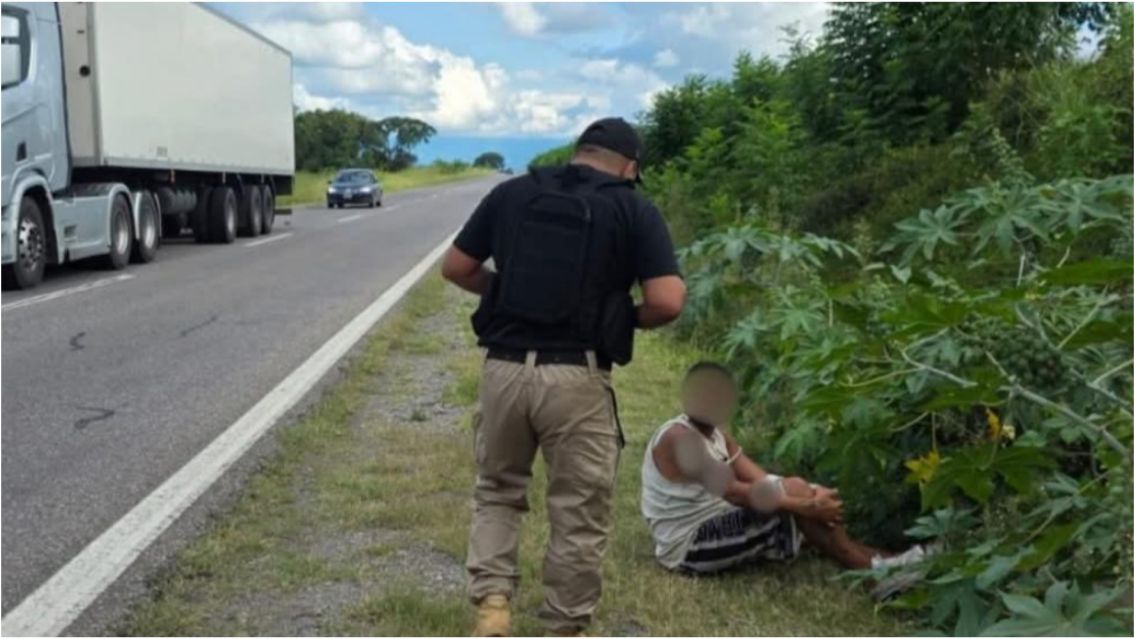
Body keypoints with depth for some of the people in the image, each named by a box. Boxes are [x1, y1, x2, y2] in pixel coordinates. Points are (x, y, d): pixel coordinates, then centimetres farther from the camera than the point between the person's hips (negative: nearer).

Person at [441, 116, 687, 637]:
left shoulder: (510, 193, 8)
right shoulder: (635, 211, 0)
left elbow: (455, 268, 12)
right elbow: (668, 301, -10)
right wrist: (629, 318, 9)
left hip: (504, 368, 3)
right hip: (577, 379, -3)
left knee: (497, 491, 24)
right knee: (580, 514, 12)